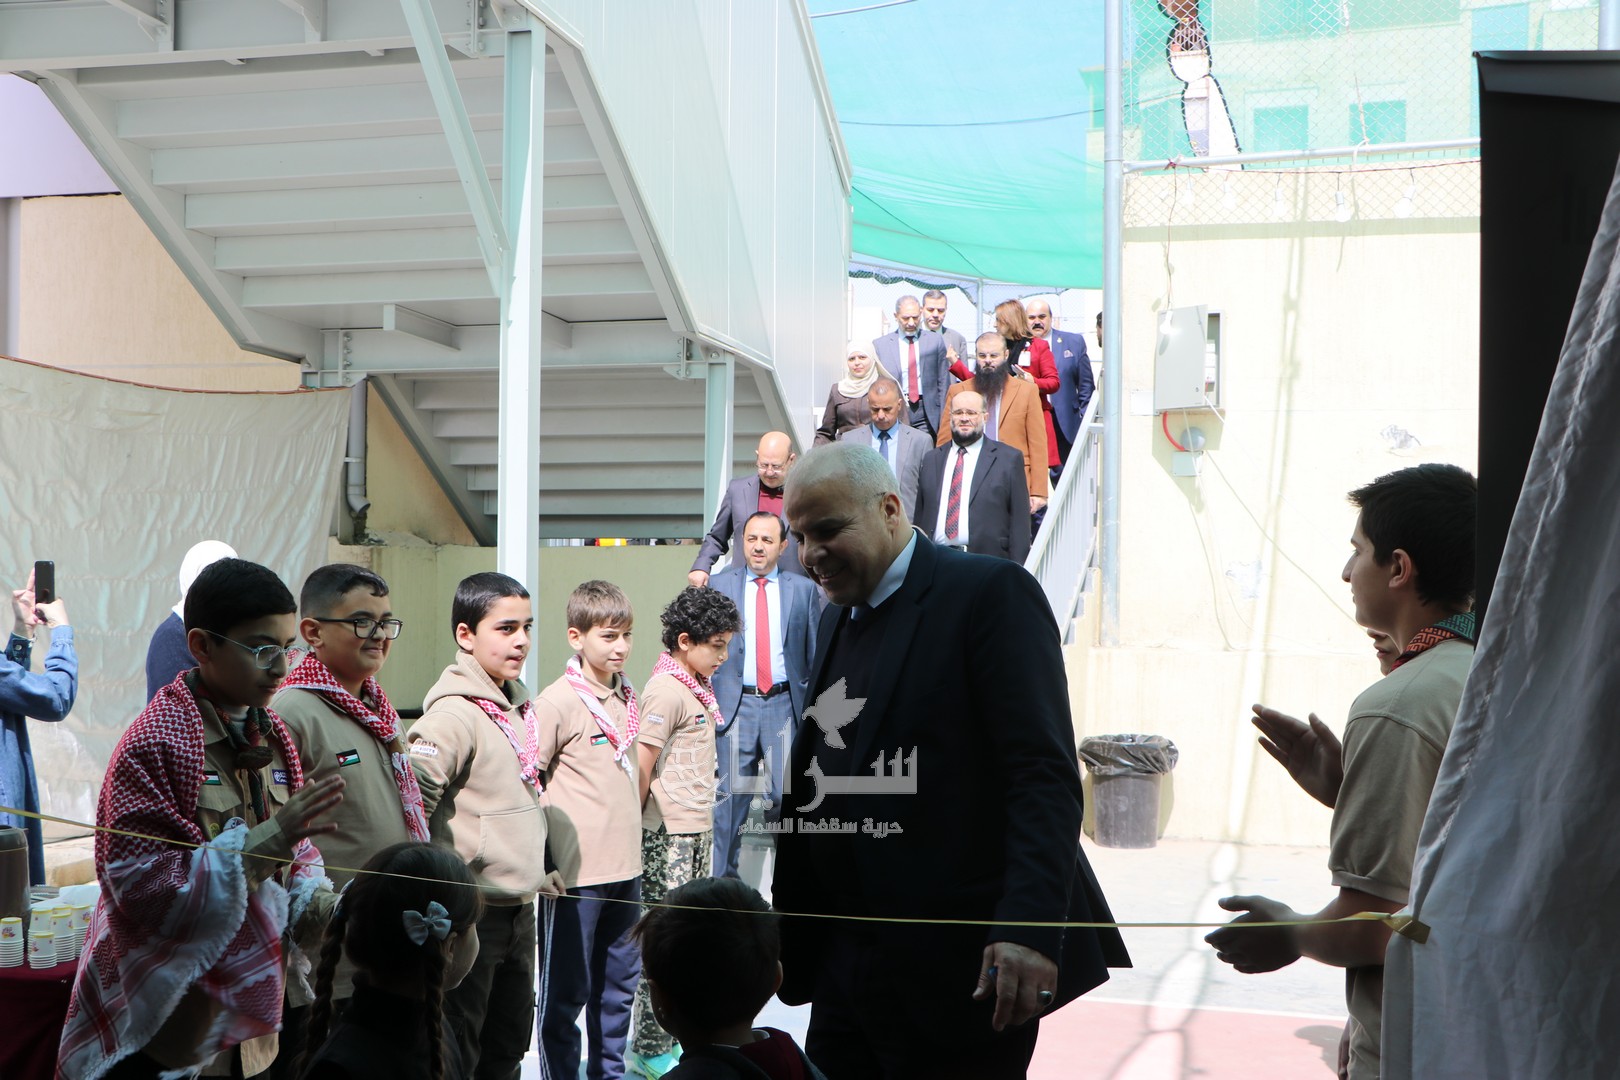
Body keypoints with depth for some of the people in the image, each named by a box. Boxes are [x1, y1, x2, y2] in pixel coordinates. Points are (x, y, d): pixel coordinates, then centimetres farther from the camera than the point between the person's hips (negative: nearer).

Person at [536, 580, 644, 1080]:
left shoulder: (626, 697, 9)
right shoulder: (557, 701, -12)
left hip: (625, 865, 7)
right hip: (576, 870, -7)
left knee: (620, 982, 17)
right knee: (568, 988, 4)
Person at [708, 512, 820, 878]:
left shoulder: (804, 589, 9)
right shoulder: (718, 586, 8)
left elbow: (817, 655, 10)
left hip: (786, 703, 0)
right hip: (734, 704, 0)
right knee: (729, 798, 2)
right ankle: (722, 877, 13)